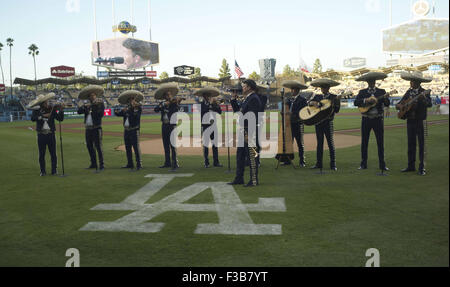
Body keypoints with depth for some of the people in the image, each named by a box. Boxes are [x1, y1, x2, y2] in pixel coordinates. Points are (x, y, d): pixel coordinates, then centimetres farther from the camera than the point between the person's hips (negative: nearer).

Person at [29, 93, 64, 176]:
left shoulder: (52, 109, 2)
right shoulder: (37, 111, 2)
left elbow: (60, 119, -4)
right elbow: (32, 118, -16)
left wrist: (61, 110, -18)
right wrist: (43, 116, -24)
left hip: (51, 134, 0)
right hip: (41, 135, 0)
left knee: (53, 154, 3)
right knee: (41, 154, 6)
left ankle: (54, 170, 13)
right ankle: (43, 171, 15)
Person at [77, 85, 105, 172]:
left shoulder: (100, 103, -2)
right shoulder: (87, 105, 13)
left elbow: (101, 114, -15)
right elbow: (79, 111, 2)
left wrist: (95, 106, -20)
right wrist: (84, 106, -13)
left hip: (96, 128, -6)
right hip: (88, 129, 6)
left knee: (98, 147, -8)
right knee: (89, 147, 13)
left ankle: (101, 165, -2)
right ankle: (93, 164, 25)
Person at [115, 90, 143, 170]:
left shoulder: (138, 107, -2)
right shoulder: (127, 108, 14)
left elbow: (135, 115, -19)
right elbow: (118, 114, 10)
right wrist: (117, 111, -11)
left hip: (134, 130, -6)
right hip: (126, 130, 6)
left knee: (136, 147, -9)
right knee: (128, 148, 10)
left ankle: (139, 164, -7)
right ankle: (130, 164, 18)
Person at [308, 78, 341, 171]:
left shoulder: (334, 97, 1)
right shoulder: (317, 96, 12)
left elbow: (337, 110, -6)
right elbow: (309, 103, 5)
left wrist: (336, 103, -25)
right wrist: (313, 103, -16)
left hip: (328, 122, -4)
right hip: (318, 122, 4)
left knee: (331, 143, -3)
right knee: (319, 143, 9)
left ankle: (333, 165, 1)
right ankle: (319, 163, 15)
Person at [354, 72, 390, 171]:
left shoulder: (381, 92, 5)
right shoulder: (362, 92, 6)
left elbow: (387, 104, -6)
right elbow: (356, 102, -8)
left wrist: (385, 99, -27)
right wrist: (366, 100, -22)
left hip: (378, 119, 0)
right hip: (366, 119, 1)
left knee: (380, 142, 1)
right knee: (364, 142, 4)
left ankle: (382, 165, 8)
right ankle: (363, 164, 13)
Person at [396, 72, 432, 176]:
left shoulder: (424, 92, -8)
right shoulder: (409, 92, 9)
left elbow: (429, 104, -24)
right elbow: (399, 104, 12)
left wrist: (424, 98, -43)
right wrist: (399, 105, -10)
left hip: (420, 121, -6)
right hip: (410, 121, 6)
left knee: (421, 144, -1)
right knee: (411, 144, 10)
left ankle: (422, 168, 4)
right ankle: (411, 166, 19)